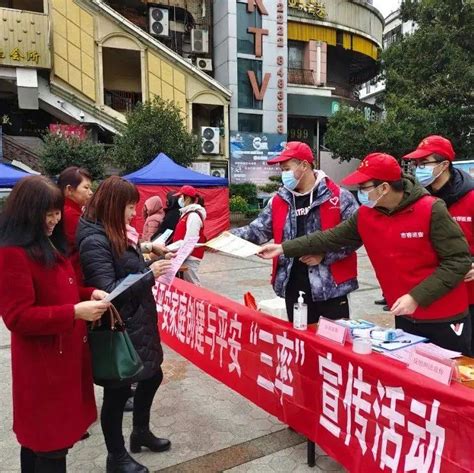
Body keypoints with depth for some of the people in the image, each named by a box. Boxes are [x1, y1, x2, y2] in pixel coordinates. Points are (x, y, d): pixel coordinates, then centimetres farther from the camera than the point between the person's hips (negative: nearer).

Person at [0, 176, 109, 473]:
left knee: (40, 438, 21)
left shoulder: (50, 244, 11)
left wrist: (89, 293, 1)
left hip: (66, 352, 9)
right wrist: (75, 312, -27)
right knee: (51, 443, 4)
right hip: (43, 363, -8)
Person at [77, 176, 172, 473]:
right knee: (118, 392, 9)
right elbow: (108, 291, -25)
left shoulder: (119, 233, 7)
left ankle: (141, 432, 46)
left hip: (138, 324, 9)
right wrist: (150, 275, -23)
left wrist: (152, 263, 1)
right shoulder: (94, 241, -20)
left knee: (152, 375, 22)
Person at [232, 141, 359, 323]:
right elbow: (258, 230, 6)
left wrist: (324, 255, -17)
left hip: (331, 286, -4)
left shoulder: (338, 197, -8)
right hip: (294, 287, 5)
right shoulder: (279, 201, 7)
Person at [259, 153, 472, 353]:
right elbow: (332, 238, 2)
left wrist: (416, 297, -24)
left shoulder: (431, 210, -19)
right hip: (405, 318, 5)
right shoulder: (365, 215, -2)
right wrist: (284, 248, -1)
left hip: (444, 320, -5)